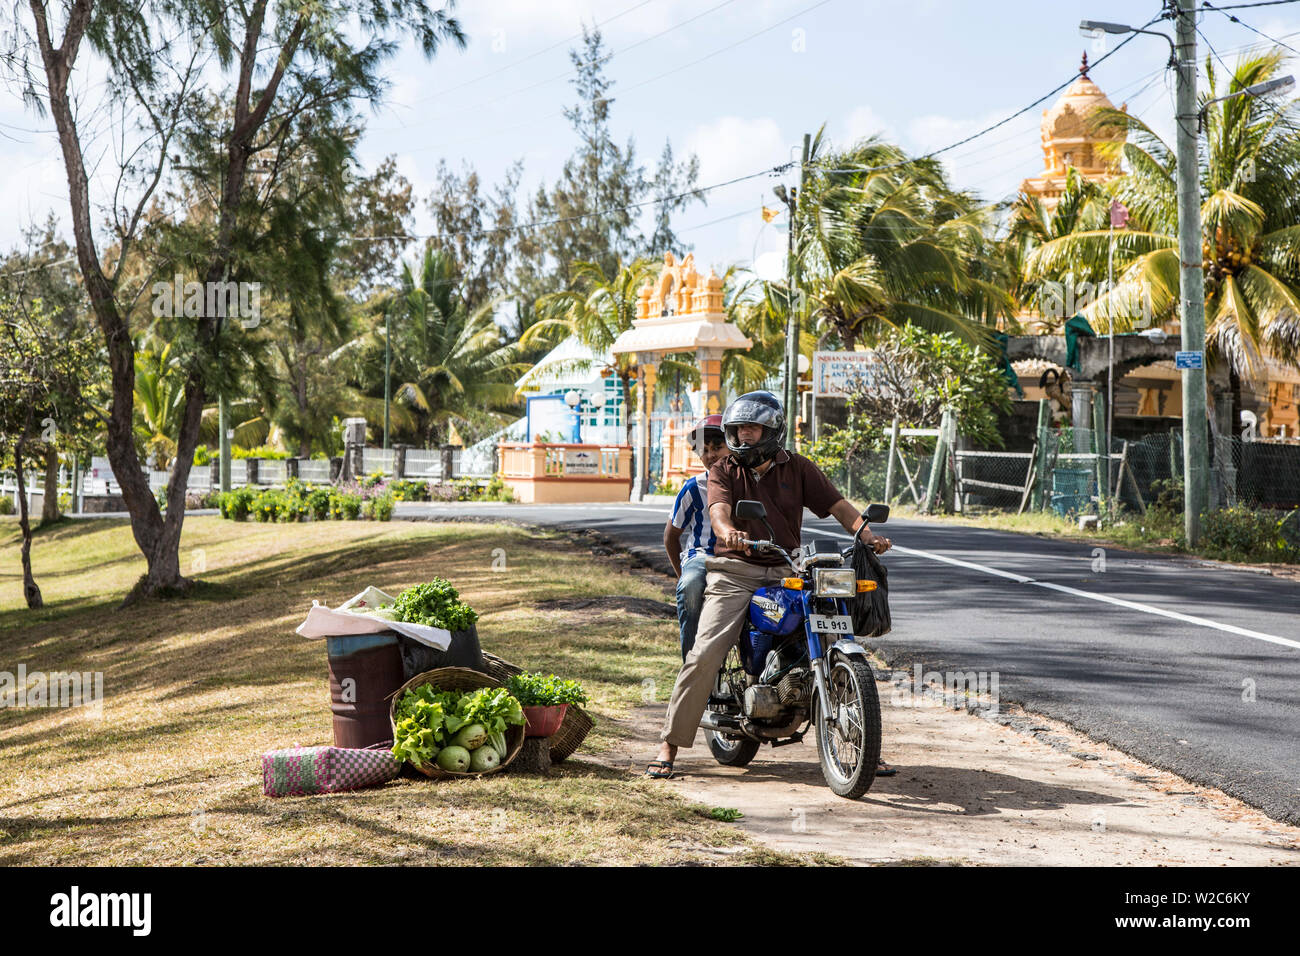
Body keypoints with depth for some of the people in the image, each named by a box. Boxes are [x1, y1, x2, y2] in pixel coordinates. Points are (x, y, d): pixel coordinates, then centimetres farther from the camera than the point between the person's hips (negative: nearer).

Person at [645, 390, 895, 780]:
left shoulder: (797, 468, 12)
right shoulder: (723, 471, 8)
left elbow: (838, 505, 6)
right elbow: (718, 509, -11)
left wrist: (869, 535, -14)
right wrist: (727, 532, -36)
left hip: (787, 573, 2)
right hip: (735, 573, -1)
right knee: (704, 656, -16)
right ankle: (669, 745, -6)